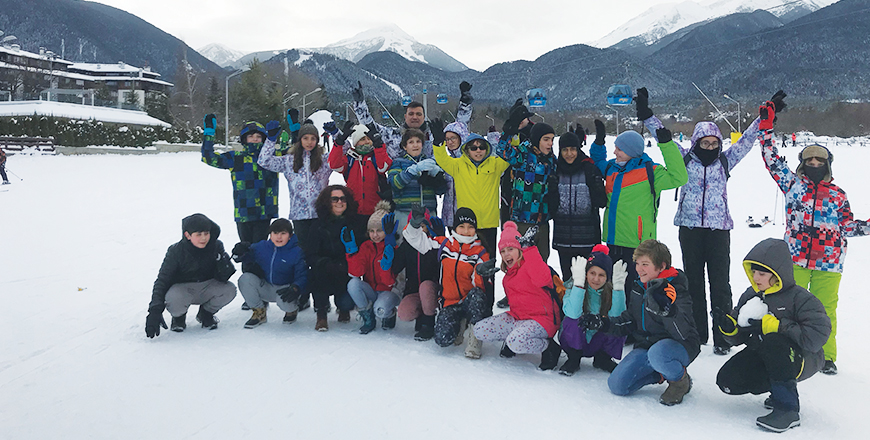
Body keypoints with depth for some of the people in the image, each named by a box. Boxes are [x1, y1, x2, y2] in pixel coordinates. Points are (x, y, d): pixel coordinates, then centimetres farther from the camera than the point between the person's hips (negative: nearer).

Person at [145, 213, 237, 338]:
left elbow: (222, 278, -13)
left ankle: (206, 313, 6)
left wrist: (222, 260, -35)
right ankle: (179, 317, 4)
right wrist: (155, 311, -27)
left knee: (229, 290, -26)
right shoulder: (176, 251, -18)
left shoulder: (216, 246, -13)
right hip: (182, 289, -2)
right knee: (174, 299, -37)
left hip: (207, 288, 3)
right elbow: (162, 281, -16)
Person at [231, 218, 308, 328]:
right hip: (265, 289, 4)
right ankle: (259, 312, 0)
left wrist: (295, 289, -37)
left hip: (284, 289, -4)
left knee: (284, 301, -38)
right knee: (245, 279, -21)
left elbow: (302, 276, -16)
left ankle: (292, 309, 7)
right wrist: (240, 252, -20)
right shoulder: (261, 247, -1)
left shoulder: (297, 252, -13)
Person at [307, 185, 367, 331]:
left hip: (348, 275, 0)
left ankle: (344, 308, 18)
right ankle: (321, 315, -17)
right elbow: (310, 254, -3)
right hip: (324, 276, 1)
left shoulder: (358, 222, 4)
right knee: (318, 271, -34)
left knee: (346, 303, -25)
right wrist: (325, 263, -24)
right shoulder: (320, 225, 5)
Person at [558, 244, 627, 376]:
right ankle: (573, 360, -7)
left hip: (597, 343, 3)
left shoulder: (610, 291, -8)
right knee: (572, 321, -33)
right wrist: (578, 283, -39)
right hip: (573, 341, -2)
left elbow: (617, 316, -24)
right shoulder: (573, 287, -16)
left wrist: (618, 287, -30)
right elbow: (573, 313, -35)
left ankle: (601, 359, 2)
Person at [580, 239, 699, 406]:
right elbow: (629, 322, 13)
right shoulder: (638, 287, 5)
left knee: (657, 353, -41)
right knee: (617, 384, -11)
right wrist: (602, 323, -3)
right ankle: (662, 373, 12)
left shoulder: (676, 291, -17)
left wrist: (666, 307, -46)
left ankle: (680, 380, -6)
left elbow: (683, 333, -29)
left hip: (681, 347, -6)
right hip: (645, 346, 6)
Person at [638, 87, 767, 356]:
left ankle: (722, 338, 4)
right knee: (693, 282, 8)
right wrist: (645, 114, -4)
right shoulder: (684, 159, 6)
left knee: (720, 284, -1)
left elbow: (746, 140, 7)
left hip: (719, 229, 0)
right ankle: (697, 334, 18)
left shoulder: (725, 161, 8)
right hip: (690, 228, 1)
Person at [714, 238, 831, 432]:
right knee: (727, 381, -13)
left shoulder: (799, 298, -13)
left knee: (773, 343, -39)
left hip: (802, 359, -6)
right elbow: (739, 337, 8)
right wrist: (728, 327, -16)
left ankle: (788, 409, -23)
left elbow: (817, 335, -26)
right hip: (763, 358, 6)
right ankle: (779, 387, 12)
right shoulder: (750, 296, 5)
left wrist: (773, 326, -27)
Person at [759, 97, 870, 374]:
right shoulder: (792, 183, 8)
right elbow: (771, 159, 6)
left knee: (825, 309, 6)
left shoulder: (838, 195, 12)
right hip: (795, 258, -1)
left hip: (828, 262, 1)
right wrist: (767, 125, 2)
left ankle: (826, 357, 18)